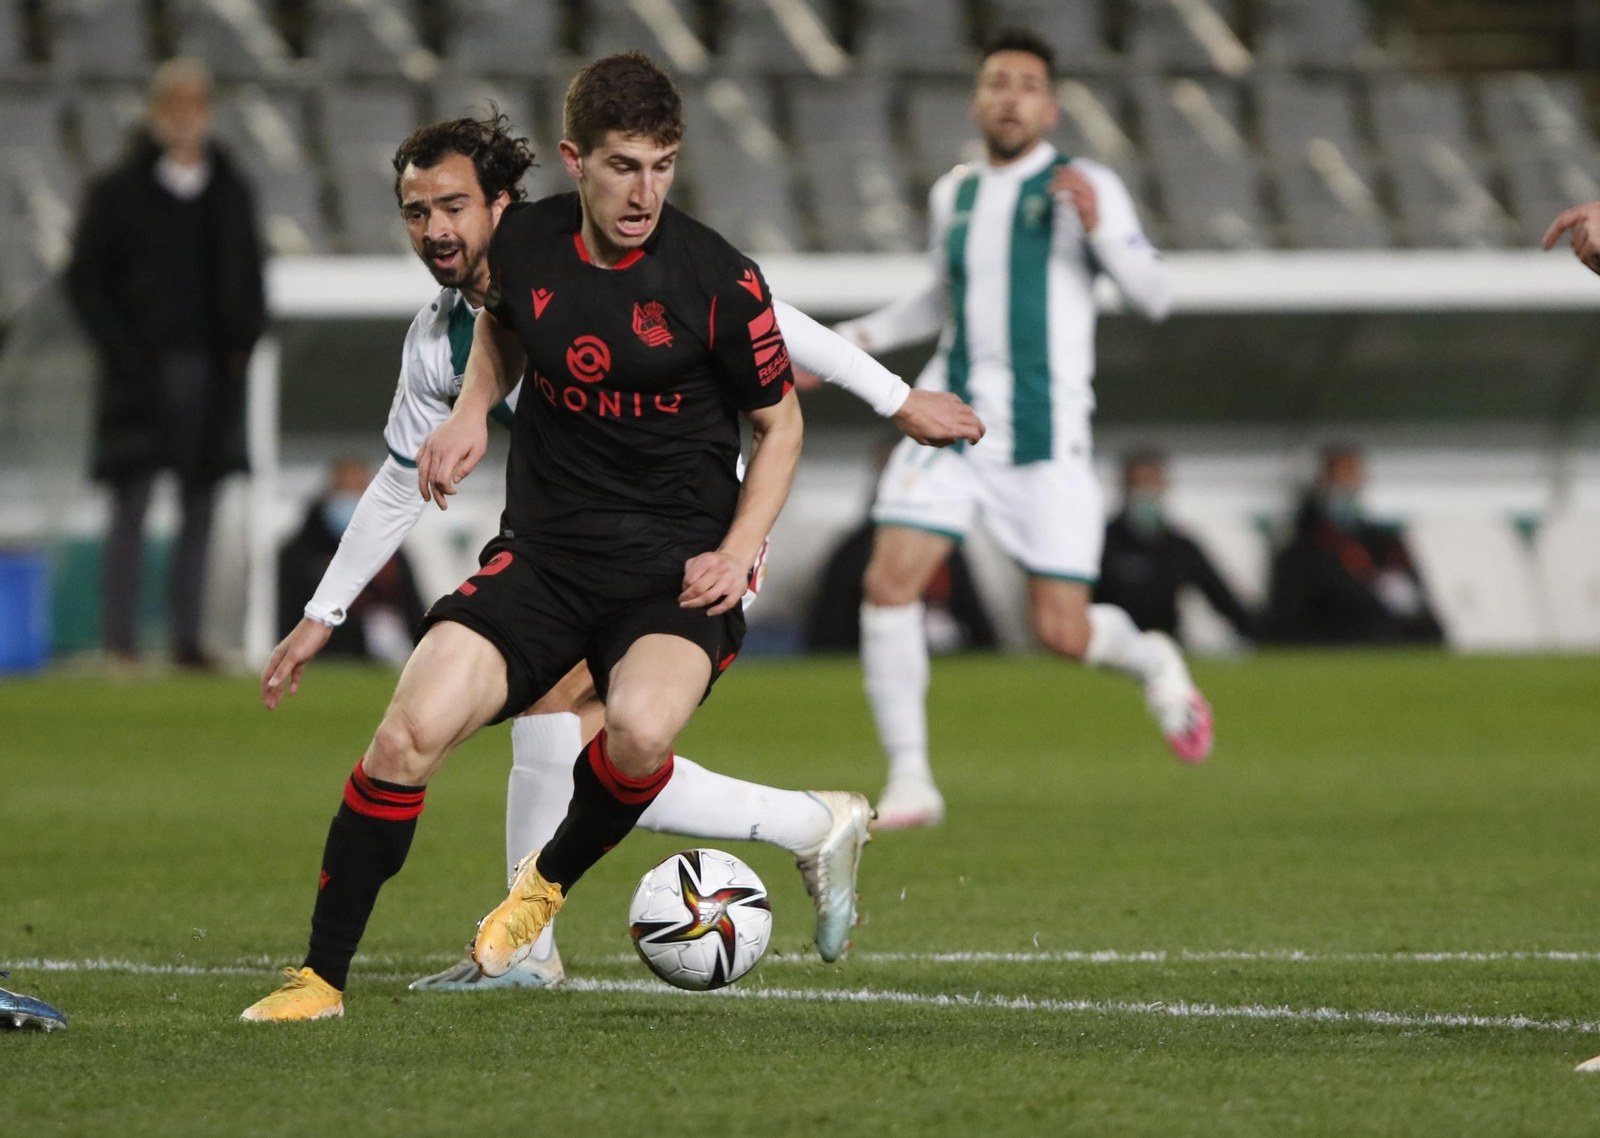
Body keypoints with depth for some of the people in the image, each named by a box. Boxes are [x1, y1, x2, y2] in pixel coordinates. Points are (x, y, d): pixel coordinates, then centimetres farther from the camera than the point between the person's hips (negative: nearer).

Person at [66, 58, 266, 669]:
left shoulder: (230, 193, 12)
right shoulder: (118, 192, 0)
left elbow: (250, 275, 21)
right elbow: (85, 278, 0)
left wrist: (243, 340, 5)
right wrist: (122, 350, -10)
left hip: (213, 369, 4)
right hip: (144, 368, -4)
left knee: (199, 508, 3)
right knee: (132, 504, -6)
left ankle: (187, 637, 6)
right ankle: (121, 636, -5)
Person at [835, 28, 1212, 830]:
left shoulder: (1084, 187, -2)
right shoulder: (953, 196, 12)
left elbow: (1152, 298, -9)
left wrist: (1098, 227, -24)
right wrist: (859, 338, 21)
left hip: (1045, 439, -4)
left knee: (1062, 633, -5)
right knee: (888, 583, -14)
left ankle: (1152, 663, 31)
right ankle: (909, 784, -6)